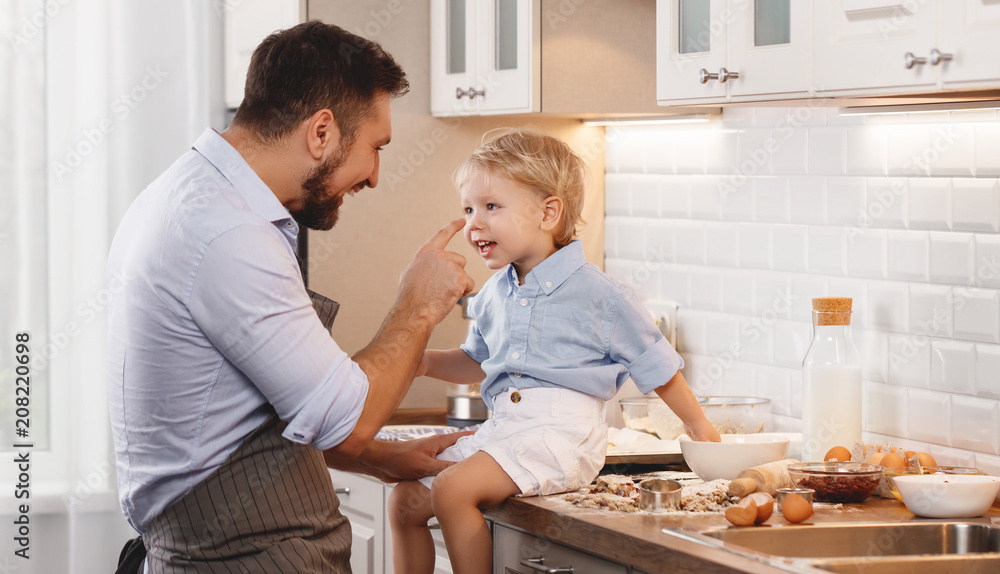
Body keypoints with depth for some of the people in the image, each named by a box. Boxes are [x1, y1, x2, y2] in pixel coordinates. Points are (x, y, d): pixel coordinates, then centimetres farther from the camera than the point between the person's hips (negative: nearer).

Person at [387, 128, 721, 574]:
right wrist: (430, 363, 13)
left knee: (454, 490, -26)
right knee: (406, 499, 1)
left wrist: (699, 427, 13)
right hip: (500, 429, 7)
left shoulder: (595, 294, -5)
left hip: (563, 430, -7)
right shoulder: (493, 295, 14)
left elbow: (654, 363, 5)